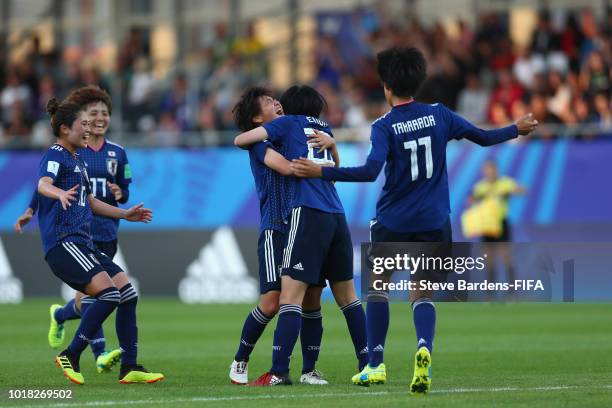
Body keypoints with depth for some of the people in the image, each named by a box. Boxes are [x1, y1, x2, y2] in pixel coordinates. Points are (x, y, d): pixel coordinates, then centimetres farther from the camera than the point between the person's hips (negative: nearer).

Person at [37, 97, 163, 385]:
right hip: (63, 242, -10)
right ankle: (70, 356, -14)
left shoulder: (78, 161, 23)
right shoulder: (55, 156, -6)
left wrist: (125, 214, 44)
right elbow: (43, 184, -28)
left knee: (128, 293, 4)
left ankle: (129, 368, 7)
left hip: (83, 245, 10)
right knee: (109, 293, -22)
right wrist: (60, 194, -50)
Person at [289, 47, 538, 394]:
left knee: (378, 287, 17)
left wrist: (320, 172, -22)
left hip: (392, 222, -2)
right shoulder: (439, 115, 1)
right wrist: (517, 130, 27)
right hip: (433, 222, 2)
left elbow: (371, 171, -23)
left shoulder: (384, 126, -10)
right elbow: (483, 137, 8)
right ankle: (424, 349, -24)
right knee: (423, 294, 7)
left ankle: (376, 365, 13)